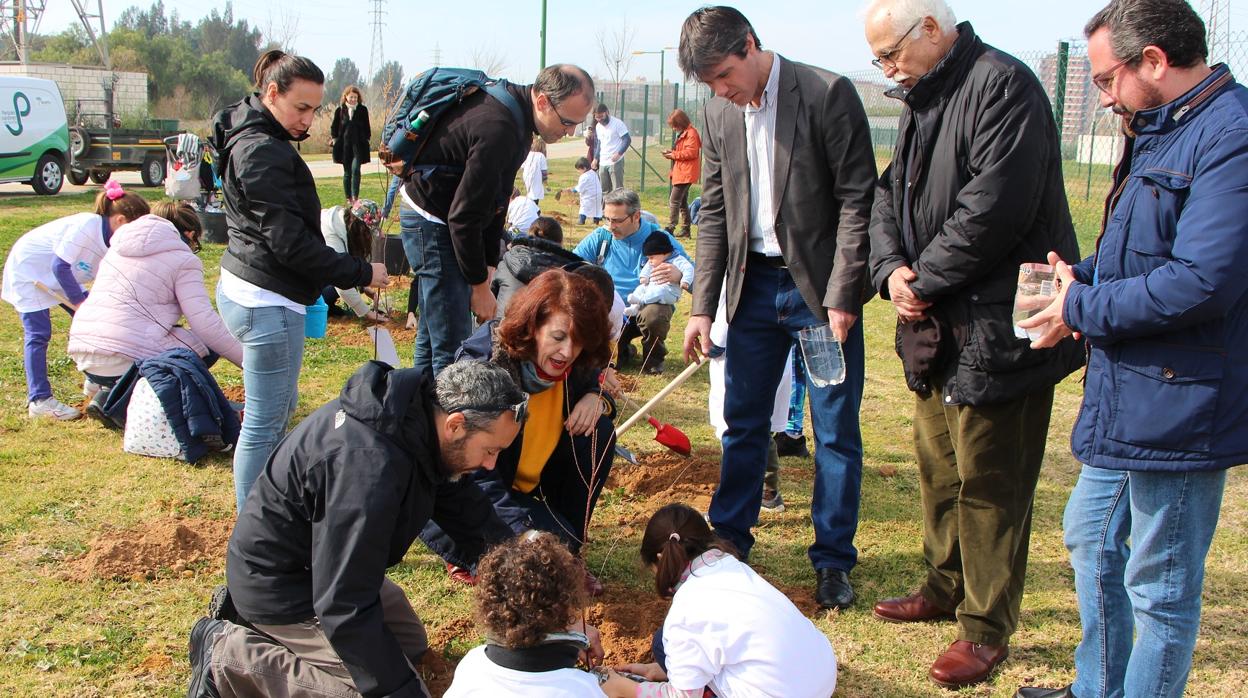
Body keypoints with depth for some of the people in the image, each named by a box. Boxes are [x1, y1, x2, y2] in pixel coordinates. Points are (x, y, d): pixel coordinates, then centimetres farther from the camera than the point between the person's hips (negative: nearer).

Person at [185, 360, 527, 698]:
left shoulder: (417, 409, -9)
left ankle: (243, 610, 19)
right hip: (279, 587, -10)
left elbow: (462, 506, 6)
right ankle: (228, 657, -4)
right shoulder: (369, 465, -37)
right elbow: (344, 607, -34)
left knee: (411, 646, 21)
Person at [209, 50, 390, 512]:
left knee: (279, 407, 21)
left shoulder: (251, 140, 14)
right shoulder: (263, 150, -18)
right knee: (266, 425, -4)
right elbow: (289, 241, -21)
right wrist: (359, 274, -17)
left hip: (243, 288, 11)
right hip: (268, 302, -11)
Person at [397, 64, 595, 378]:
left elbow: (496, 198, 9)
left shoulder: (516, 110, 3)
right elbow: (464, 216, -26)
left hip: (436, 219, 10)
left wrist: (488, 264, 7)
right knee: (453, 344, -10)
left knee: (432, 335, 18)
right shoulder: (498, 128, -28)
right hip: (432, 220, -10)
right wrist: (479, 284, -16)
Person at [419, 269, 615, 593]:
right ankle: (473, 559, 1)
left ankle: (566, 553, -2)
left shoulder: (574, 365, -10)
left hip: (526, 483, 7)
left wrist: (597, 399, -15)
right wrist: (524, 528, -43)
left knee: (598, 432, -14)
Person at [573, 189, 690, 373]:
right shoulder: (600, 237, 1)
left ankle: (654, 358, -3)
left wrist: (678, 274, -34)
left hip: (649, 305, -2)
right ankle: (621, 350, 17)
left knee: (654, 315, -38)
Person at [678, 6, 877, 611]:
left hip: (821, 288, -4)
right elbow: (714, 213, 8)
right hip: (755, 284, 5)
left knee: (836, 430, 4)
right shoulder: (719, 114, 4)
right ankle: (729, 541, 26)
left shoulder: (827, 94, -12)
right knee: (742, 422, 11)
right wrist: (702, 306, 3)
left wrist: (840, 295, -15)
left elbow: (857, 199, -12)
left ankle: (832, 560, 17)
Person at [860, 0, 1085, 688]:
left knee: (988, 483, 0)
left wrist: (923, 279, -14)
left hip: (997, 328, -9)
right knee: (938, 467, 20)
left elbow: (992, 211, -25)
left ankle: (987, 626, 14)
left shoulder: (1002, 85, -16)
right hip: (936, 325, 9)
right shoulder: (922, 101, 14)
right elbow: (890, 197, 13)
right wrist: (891, 269, -6)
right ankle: (946, 585, 38)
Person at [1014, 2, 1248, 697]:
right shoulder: (1159, 132, 12)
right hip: (1126, 397, 11)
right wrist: (1081, 275, 2)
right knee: (1091, 537, 23)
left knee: (1159, 585, 4)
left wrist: (1083, 309, -16)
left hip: (1178, 406, -11)